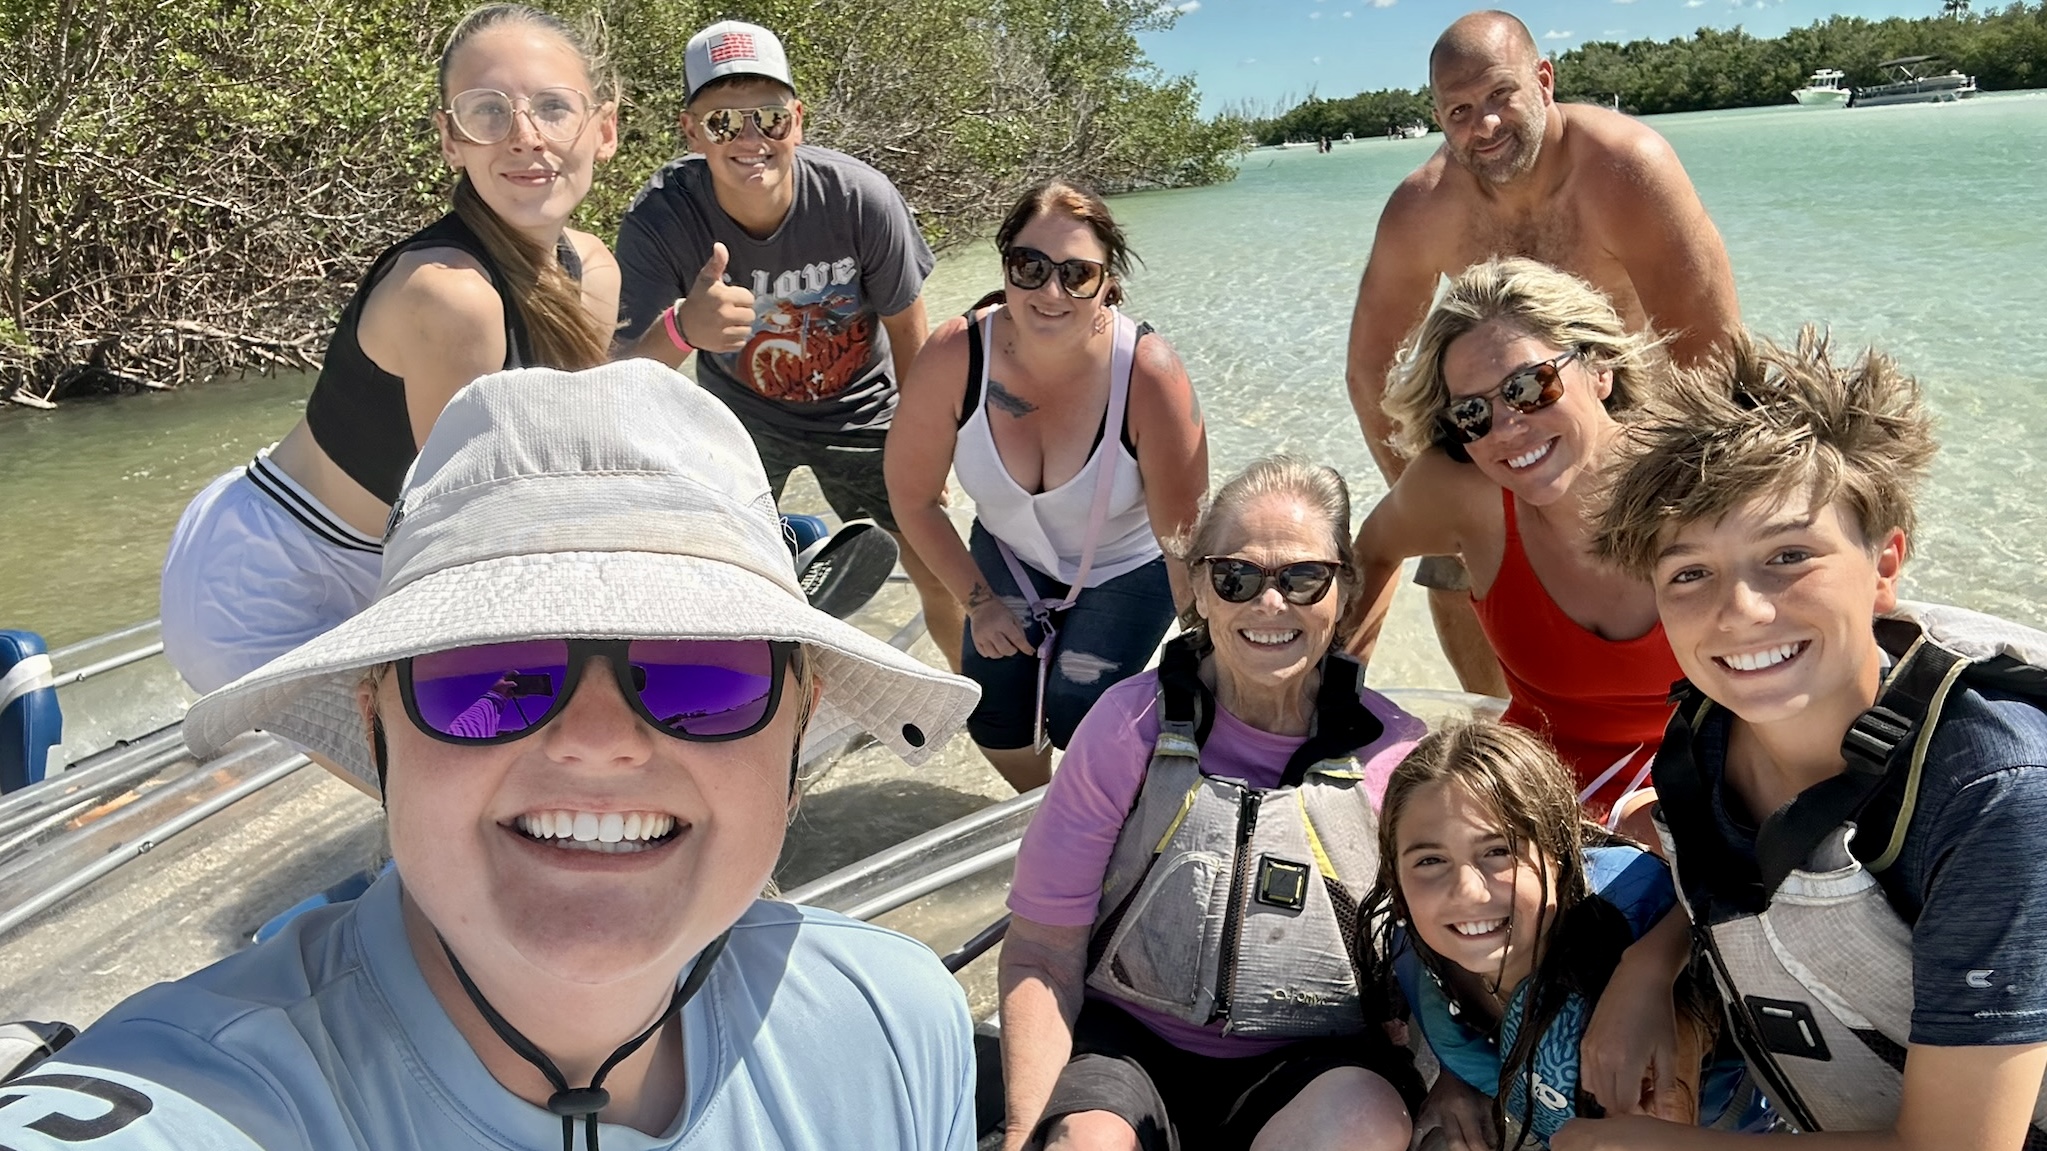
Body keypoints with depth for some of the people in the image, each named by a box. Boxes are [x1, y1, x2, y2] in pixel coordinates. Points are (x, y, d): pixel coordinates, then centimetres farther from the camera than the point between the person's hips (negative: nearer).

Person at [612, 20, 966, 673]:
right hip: (742, 415, 1)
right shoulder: (658, 220, -28)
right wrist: (681, 331, -57)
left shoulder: (864, 201, -28)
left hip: (860, 410, 0)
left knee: (939, 572, 3)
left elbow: (907, 330, -11)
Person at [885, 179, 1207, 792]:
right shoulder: (954, 356, -27)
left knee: (1074, 709, -18)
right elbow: (912, 496, -11)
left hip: (1129, 566, -2)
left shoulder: (1148, 373, -33)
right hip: (1013, 555, 3)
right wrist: (979, 601, -6)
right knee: (993, 706, -7)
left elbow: (1184, 538, -27)